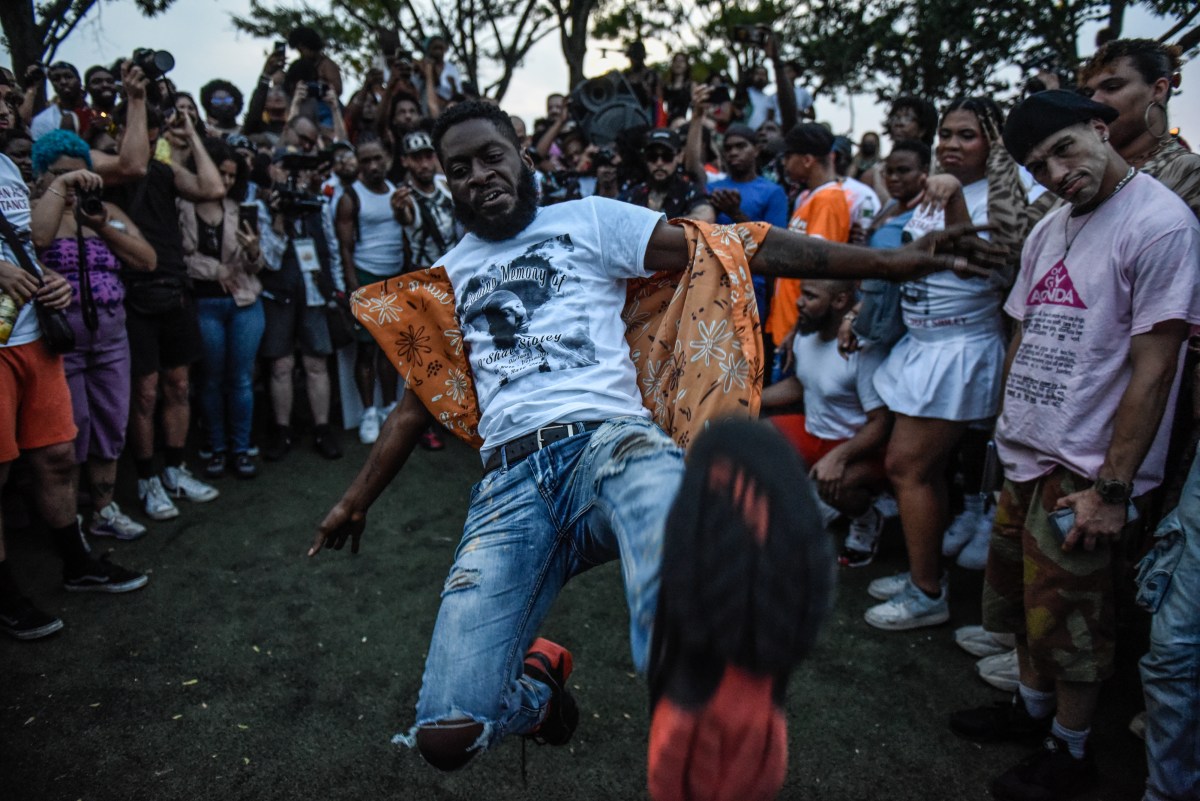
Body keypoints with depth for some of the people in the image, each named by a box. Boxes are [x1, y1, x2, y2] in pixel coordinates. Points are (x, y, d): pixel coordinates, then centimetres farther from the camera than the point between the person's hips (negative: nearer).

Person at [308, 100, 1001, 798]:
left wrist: (884, 262, 1)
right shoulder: (449, 276, 25)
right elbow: (419, 399, 32)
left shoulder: (589, 221, 14)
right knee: (446, 734, -10)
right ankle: (537, 677, 21)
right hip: (509, 483, 3)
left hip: (609, 439, -3)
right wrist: (358, 498, 34)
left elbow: (726, 248, 7)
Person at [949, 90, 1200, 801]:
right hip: (1025, 457, 7)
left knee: (1071, 626, 9)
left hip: (1084, 472, -7)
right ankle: (1033, 708, 42)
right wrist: (1008, 432, 12)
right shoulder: (1050, 229, 10)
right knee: (1025, 604, 21)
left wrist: (1112, 487, -18)